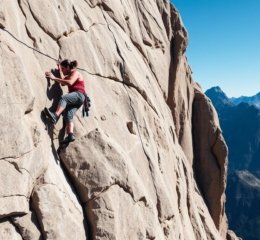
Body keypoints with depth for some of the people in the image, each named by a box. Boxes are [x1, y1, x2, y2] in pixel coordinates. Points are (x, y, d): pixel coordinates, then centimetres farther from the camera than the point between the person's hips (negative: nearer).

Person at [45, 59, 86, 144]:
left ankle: (55, 116, -56)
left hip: (79, 95, -9)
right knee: (68, 116, -10)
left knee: (63, 98, -35)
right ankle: (70, 135, -25)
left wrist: (54, 78, -20)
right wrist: (60, 71, 24)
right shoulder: (69, 75, 29)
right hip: (74, 99, 9)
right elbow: (63, 82, 18)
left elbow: (70, 83, -20)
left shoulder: (75, 73, -1)